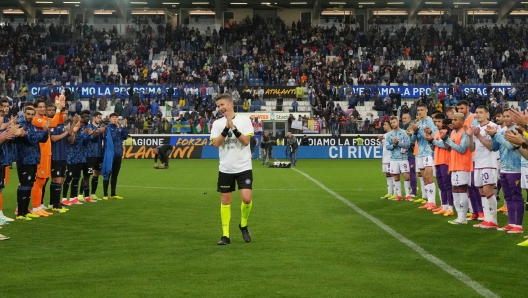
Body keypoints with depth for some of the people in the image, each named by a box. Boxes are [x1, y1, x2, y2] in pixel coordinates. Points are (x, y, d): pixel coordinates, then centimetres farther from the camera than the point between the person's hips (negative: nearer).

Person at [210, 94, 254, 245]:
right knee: (225, 201, 5)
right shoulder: (217, 123, 2)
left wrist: (233, 127, -21)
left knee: (246, 199, -12)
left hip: (243, 167, -2)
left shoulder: (244, 120, -3)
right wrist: (227, 127, -19)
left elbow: (246, 141, -12)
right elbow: (216, 143, -11)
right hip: (225, 169, 2)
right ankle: (225, 235, 13)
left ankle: (243, 225, 17)